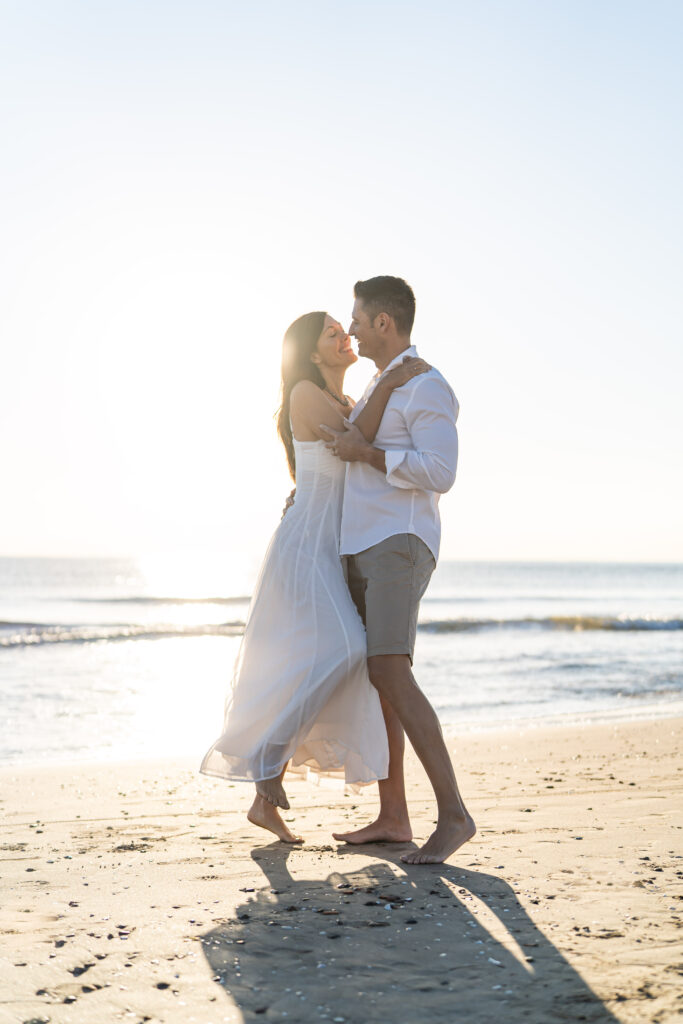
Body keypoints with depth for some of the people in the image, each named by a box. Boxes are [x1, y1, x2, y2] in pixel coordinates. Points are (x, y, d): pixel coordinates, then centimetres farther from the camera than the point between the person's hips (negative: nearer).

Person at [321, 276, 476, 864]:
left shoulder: (427, 388, -9)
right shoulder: (379, 387, 22)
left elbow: (438, 472, -22)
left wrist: (363, 452, -15)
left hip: (399, 546, -10)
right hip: (363, 550, 10)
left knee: (391, 676, -21)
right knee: (375, 681, 7)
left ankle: (453, 812, -20)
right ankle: (392, 817, 11)